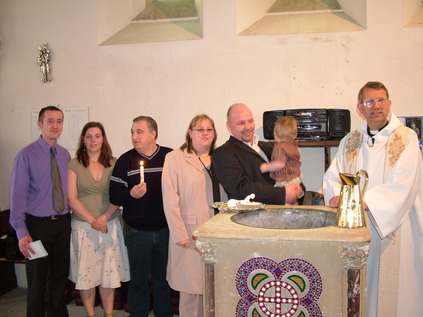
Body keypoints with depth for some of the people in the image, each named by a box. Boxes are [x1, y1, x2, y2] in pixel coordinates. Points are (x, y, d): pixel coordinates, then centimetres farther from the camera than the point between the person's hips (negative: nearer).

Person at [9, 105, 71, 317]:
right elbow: (17, 195, -13)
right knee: (37, 280, 7)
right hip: (38, 225, -5)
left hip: (63, 223, 5)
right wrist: (21, 232, -18)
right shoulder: (26, 155, -11)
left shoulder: (65, 155, 5)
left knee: (60, 276, 18)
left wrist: (70, 215, 0)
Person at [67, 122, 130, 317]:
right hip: (83, 226, -1)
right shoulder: (74, 165, 1)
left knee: (109, 271, 5)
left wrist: (104, 217, -14)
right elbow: (71, 198, -4)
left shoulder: (113, 164, 5)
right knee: (85, 272, 4)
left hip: (110, 225, 1)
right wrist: (92, 220, -11)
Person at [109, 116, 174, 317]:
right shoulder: (125, 161, 0)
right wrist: (131, 194, -25)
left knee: (163, 278, 14)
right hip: (137, 232, 0)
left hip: (166, 230, 0)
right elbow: (114, 197, -5)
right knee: (138, 279, 12)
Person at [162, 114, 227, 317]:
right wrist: (179, 234, -13)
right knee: (191, 288, 3)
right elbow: (170, 200, -8)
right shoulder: (175, 158, -3)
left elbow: (226, 196, 15)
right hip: (190, 234, -4)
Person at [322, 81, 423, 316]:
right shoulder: (350, 141, 11)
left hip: (392, 226, -3)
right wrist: (336, 195, -17)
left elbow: (403, 184, -15)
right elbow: (332, 176, 5)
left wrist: (366, 202, -26)